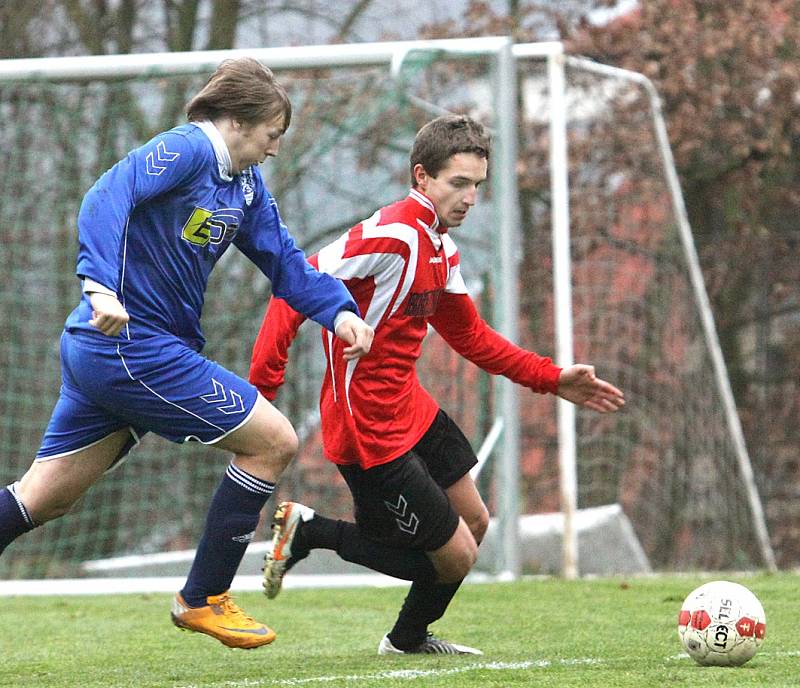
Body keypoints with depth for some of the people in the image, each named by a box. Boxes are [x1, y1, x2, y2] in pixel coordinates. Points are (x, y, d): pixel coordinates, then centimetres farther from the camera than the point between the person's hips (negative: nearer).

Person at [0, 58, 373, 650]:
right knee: (273, 441, -3)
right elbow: (108, 197, -27)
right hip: (133, 348, -10)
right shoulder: (185, 150, -12)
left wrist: (340, 310, 0)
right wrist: (102, 287, -39)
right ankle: (203, 598, 4)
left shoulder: (246, 185, 16)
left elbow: (283, 260, 17)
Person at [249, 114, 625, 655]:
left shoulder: (441, 249, 9)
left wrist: (552, 380, 16)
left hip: (410, 412, 10)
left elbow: (470, 337, 21)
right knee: (456, 555, -3)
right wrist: (262, 387, -28)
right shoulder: (390, 237, -22)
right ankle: (309, 532, 4)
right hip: (372, 433, -10)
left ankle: (409, 639, 37)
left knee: (473, 522, 20)